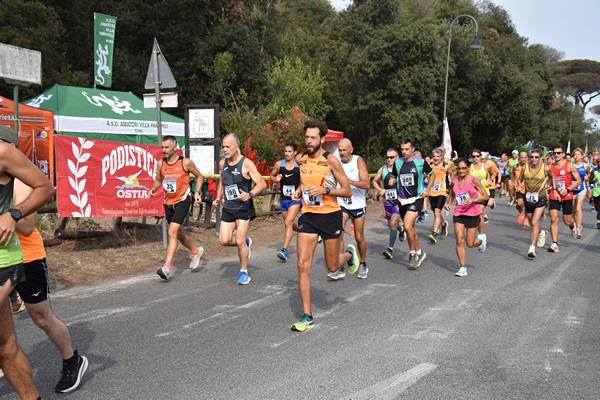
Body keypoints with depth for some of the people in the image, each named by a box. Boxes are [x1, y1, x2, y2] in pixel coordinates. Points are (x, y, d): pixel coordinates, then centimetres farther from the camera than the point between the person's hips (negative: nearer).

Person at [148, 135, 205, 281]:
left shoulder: (186, 162, -11)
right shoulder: (160, 164, 1)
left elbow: (199, 176, 3)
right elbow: (158, 180, 16)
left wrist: (197, 192, -11)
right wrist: (153, 189, -4)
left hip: (182, 201, -6)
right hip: (168, 203, 6)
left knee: (172, 232, -19)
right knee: (179, 234, 19)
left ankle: (167, 267, -20)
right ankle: (195, 251, 46)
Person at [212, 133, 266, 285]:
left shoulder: (246, 164, -13)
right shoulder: (222, 163, 5)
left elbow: (262, 183, -15)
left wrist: (250, 194, -30)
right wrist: (218, 198, 13)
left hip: (244, 208, -5)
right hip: (228, 208, 6)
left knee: (240, 241, -7)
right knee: (224, 240, -3)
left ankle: (243, 272, 12)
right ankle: (246, 243, 29)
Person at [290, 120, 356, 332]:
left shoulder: (331, 160, -12)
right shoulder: (300, 159, 3)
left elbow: (347, 191, -10)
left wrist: (325, 190, -24)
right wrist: (299, 190, 6)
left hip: (330, 215, -3)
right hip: (308, 216, 4)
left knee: (332, 267, 10)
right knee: (303, 265, -8)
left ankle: (349, 253, 47)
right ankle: (307, 316, 1)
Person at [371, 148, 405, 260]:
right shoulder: (382, 170, 2)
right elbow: (374, 181, 14)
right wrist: (380, 190, -3)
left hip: (399, 201, -4)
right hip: (387, 201, 5)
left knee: (393, 223, -15)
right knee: (391, 223, 19)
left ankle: (390, 248, -9)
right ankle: (400, 229, 54)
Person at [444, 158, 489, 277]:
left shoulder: (473, 180, -9)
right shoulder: (455, 181, 3)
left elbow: (486, 196, -10)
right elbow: (451, 195, 19)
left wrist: (473, 199, -26)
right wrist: (448, 203, -1)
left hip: (473, 213, -3)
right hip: (458, 213, 3)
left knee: (470, 243, 2)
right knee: (459, 241, -6)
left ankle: (480, 240, 39)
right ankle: (462, 268, 3)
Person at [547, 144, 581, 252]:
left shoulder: (569, 166, -7)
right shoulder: (550, 167, 1)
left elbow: (578, 181, -4)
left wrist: (568, 189, -16)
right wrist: (554, 190, 2)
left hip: (567, 196, -1)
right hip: (554, 196, 2)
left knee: (567, 221, 10)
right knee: (553, 219, -12)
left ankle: (573, 226, 49)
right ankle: (555, 244, -10)